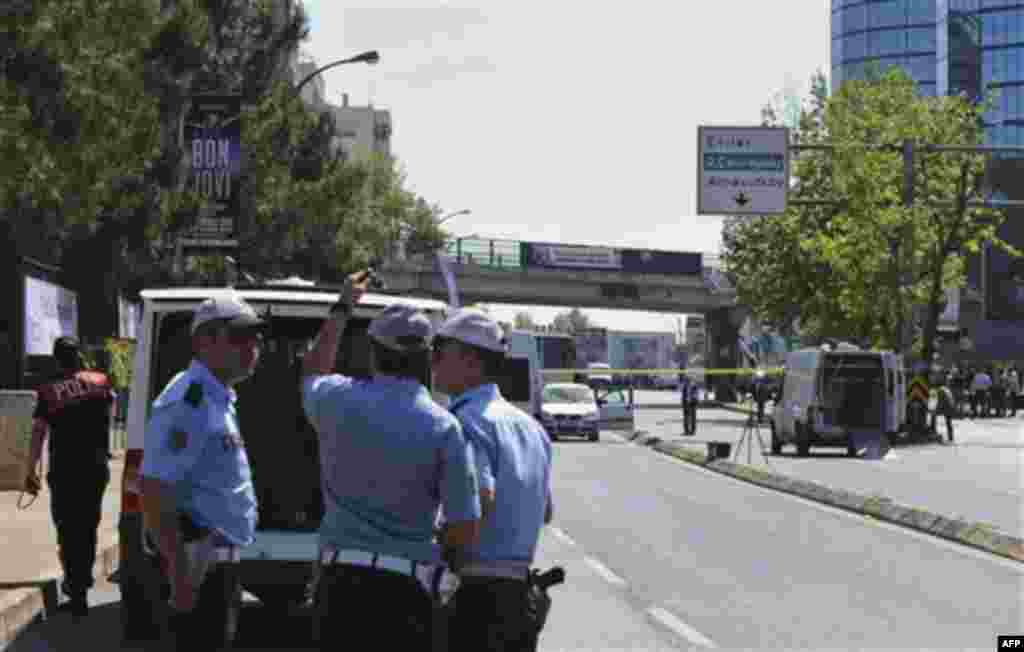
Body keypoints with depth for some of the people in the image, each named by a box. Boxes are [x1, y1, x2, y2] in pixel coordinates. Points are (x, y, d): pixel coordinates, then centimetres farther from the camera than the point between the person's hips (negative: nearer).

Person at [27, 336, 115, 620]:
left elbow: (38, 433, -11)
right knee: (88, 525, 21)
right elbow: (111, 402, 25)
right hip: (97, 467, 3)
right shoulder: (100, 382, 2)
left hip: (64, 471, -3)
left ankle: (78, 595, -6)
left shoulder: (48, 391, -7)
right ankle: (83, 578, 37)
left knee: (68, 530, 1)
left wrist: (31, 471, -5)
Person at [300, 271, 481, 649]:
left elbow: (312, 372, 27)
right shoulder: (444, 428, -8)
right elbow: (465, 529, -9)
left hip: (339, 576, 3)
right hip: (406, 585, -2)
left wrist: (342, 308, 35)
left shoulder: (339, 399, -2)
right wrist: (446, 555, 14)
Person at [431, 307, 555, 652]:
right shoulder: (530, 426, 14)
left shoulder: (468, 420, -13)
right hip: (521, 593, 8)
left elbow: (481, 499, -26)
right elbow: (545, 512, 24)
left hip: (475, 592, -8)